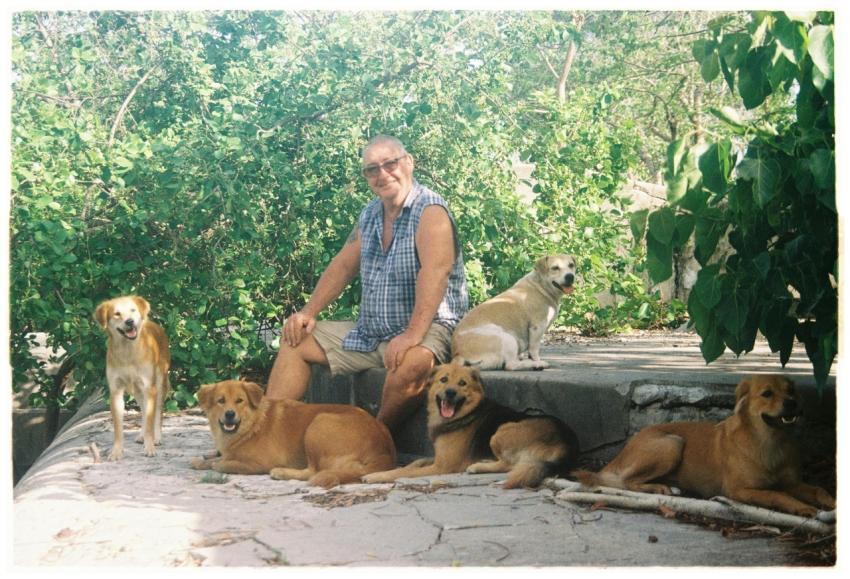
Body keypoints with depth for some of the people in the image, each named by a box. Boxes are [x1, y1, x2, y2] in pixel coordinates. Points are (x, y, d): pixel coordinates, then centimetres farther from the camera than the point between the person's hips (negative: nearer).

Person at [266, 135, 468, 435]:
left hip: (425, 330, -8)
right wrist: (309, 312, 7)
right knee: (295, 340, 7)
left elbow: (434, 272, -29)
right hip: (369, 332, 8)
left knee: (413, 362, -40)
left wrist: (413, 334, -40)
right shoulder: (369, 214, 11)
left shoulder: (430, 210, -15)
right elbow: (343, 265, 18)